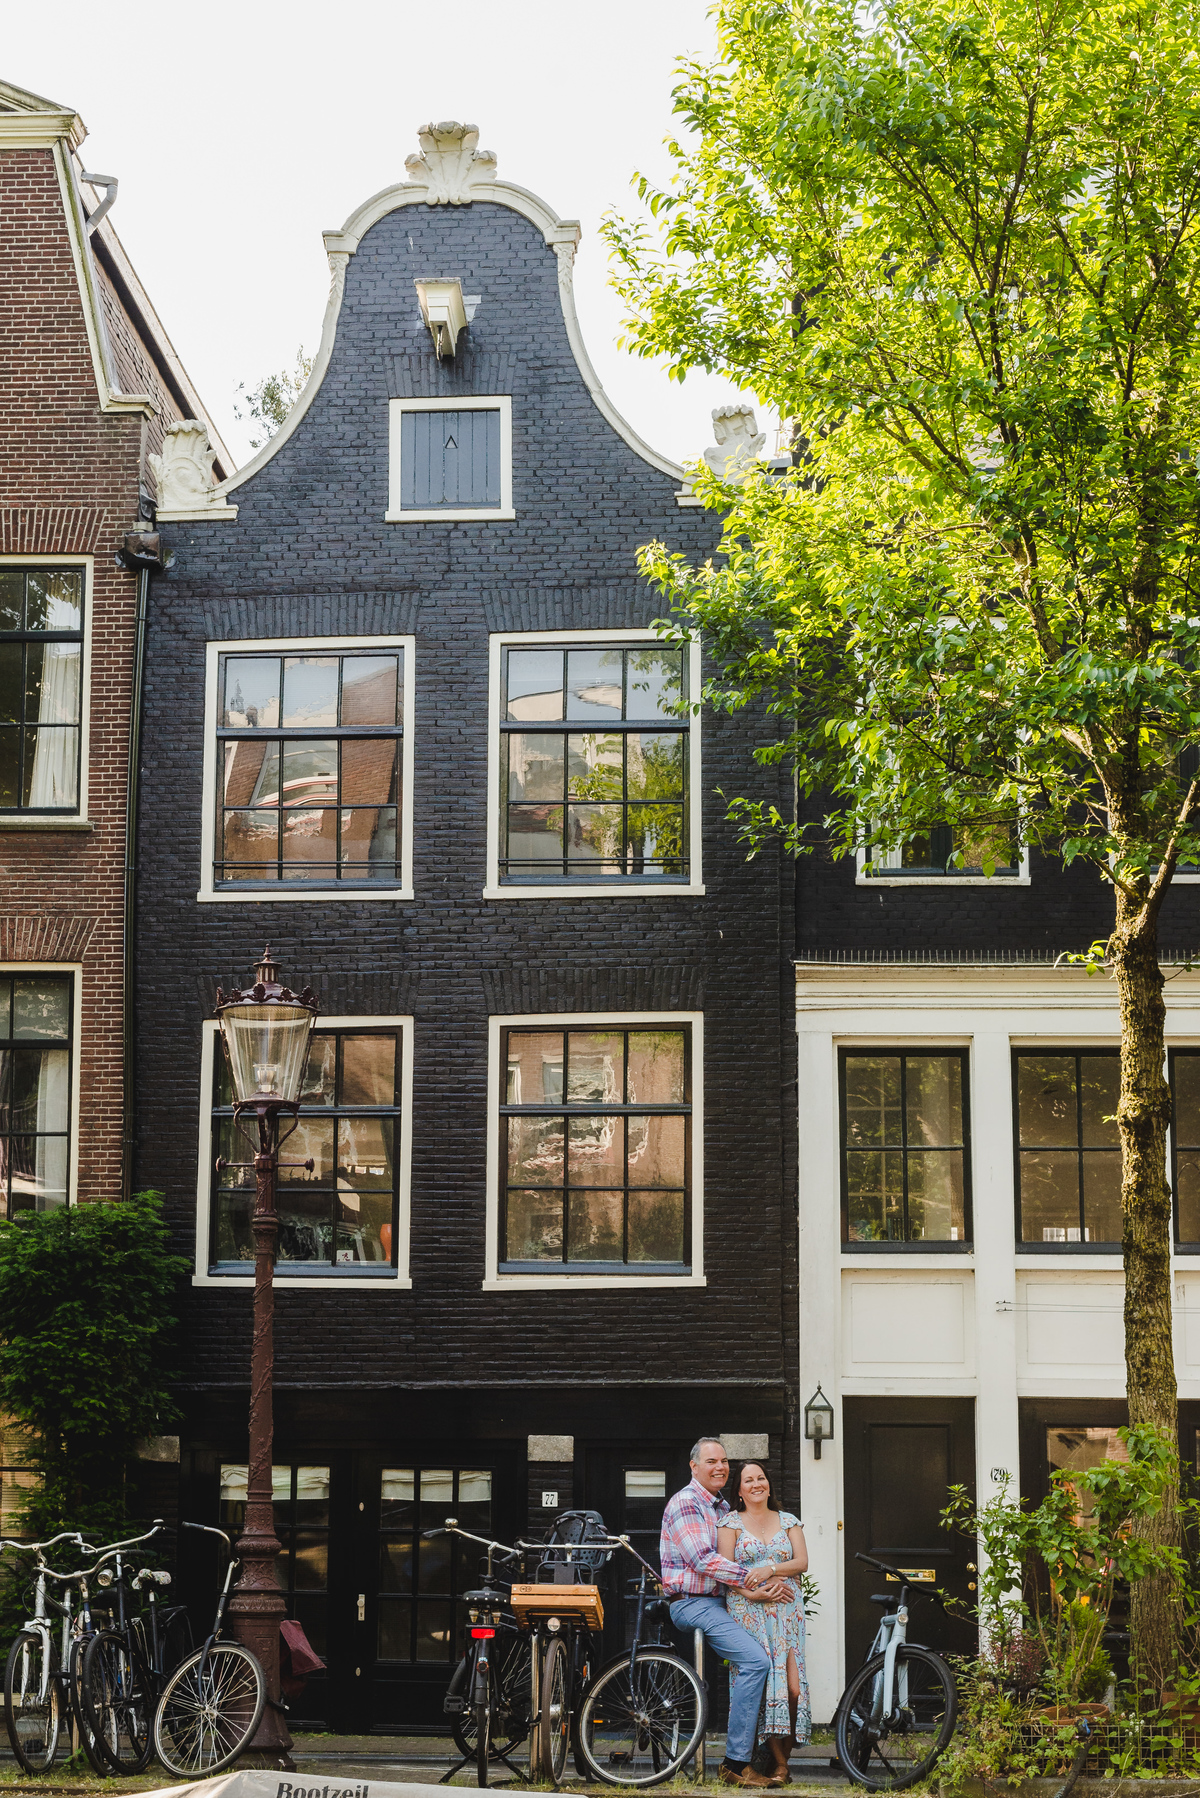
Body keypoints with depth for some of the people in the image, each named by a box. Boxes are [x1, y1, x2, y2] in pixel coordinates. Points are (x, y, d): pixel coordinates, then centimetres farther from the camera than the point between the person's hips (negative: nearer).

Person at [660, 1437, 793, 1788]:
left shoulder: (722, 1507, 20)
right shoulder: (685, 1503, -9)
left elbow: (731, 1561, 16)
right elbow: (702, 1560, -19)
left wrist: (759, 1585, -5)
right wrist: (753, 1575, -18)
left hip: (719, 1601, 9)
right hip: (693, 1604, -9)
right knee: (755, 1659, -24)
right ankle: (735, 1763, -23)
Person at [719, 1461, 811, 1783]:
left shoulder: (788, 1521, 17)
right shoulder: (731, 1523, 9)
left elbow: (802, 1562, 6)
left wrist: (769, 1569, -9)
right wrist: (752, 1591, -15)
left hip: (787, 1609, 2)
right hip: (749, 1610, -2)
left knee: (793, 1686, -11)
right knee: (763, 1680, -12)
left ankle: (784, 1753, 1)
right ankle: (779, 1760, -6)